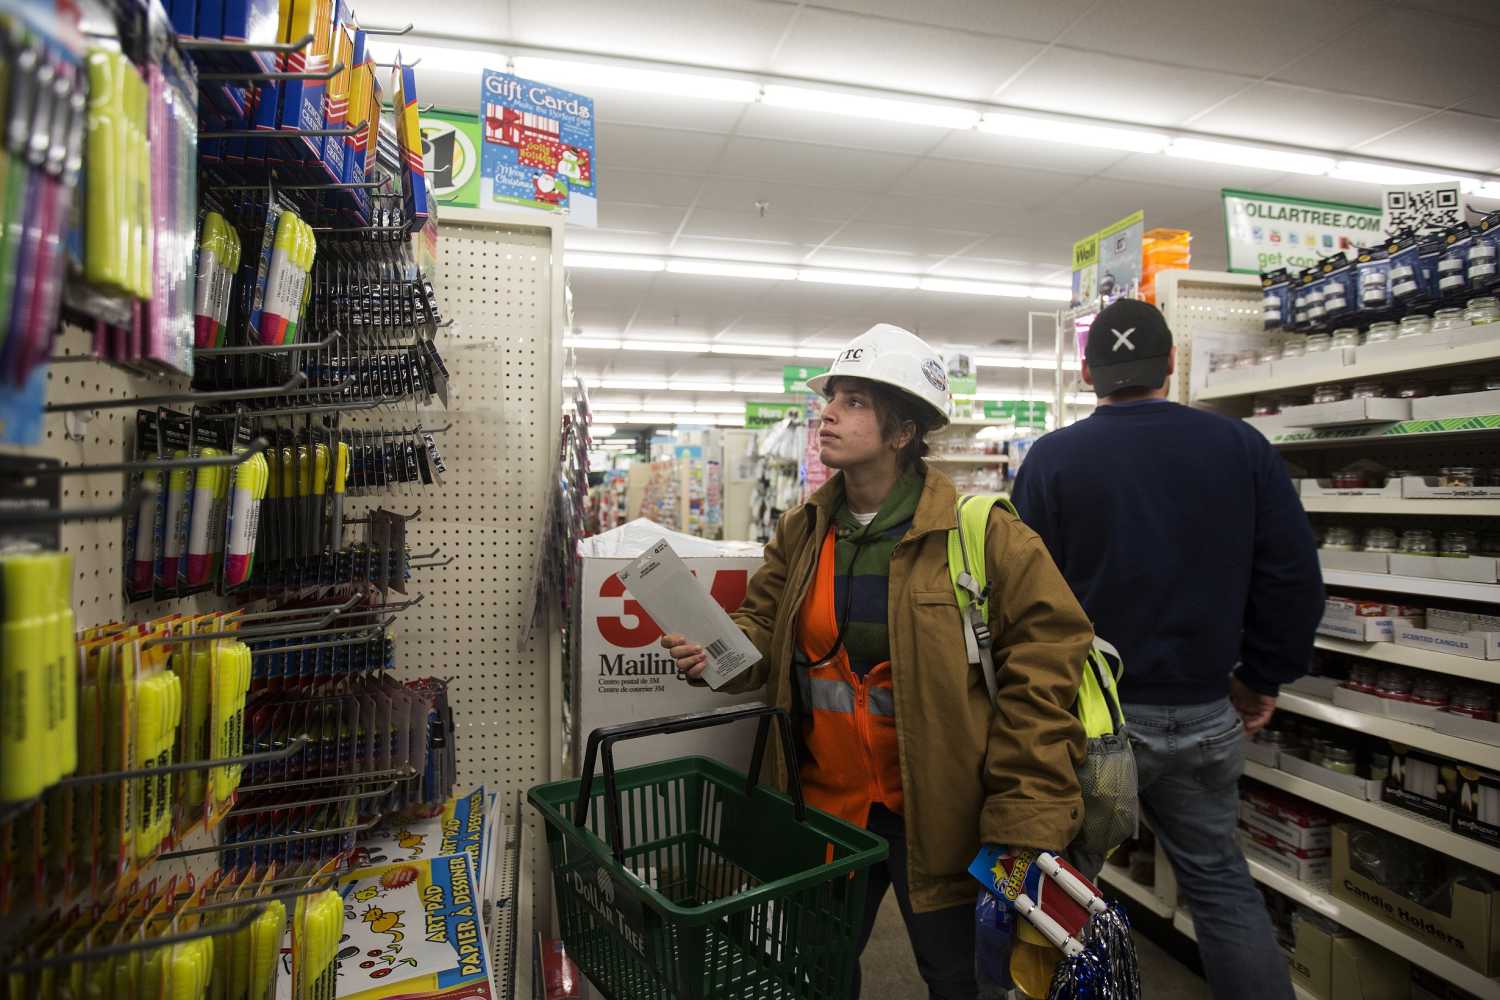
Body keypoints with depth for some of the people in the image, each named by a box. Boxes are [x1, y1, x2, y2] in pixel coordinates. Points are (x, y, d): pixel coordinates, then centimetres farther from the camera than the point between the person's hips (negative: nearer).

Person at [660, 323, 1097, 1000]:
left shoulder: (983, 535, -16)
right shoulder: (801, 532, 1)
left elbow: (1045, 658, -16)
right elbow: (764, 625, 10)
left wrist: (1025, 816, -17)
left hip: (938, 818, -4)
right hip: (825, 807, 5)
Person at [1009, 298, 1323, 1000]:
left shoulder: (1052, 458, -10)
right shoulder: (1242, 447, -2)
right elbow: (1293, 578, 0)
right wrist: (1261, 679, 12)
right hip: (1204, 712, 3)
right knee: (1219, 878, 22)